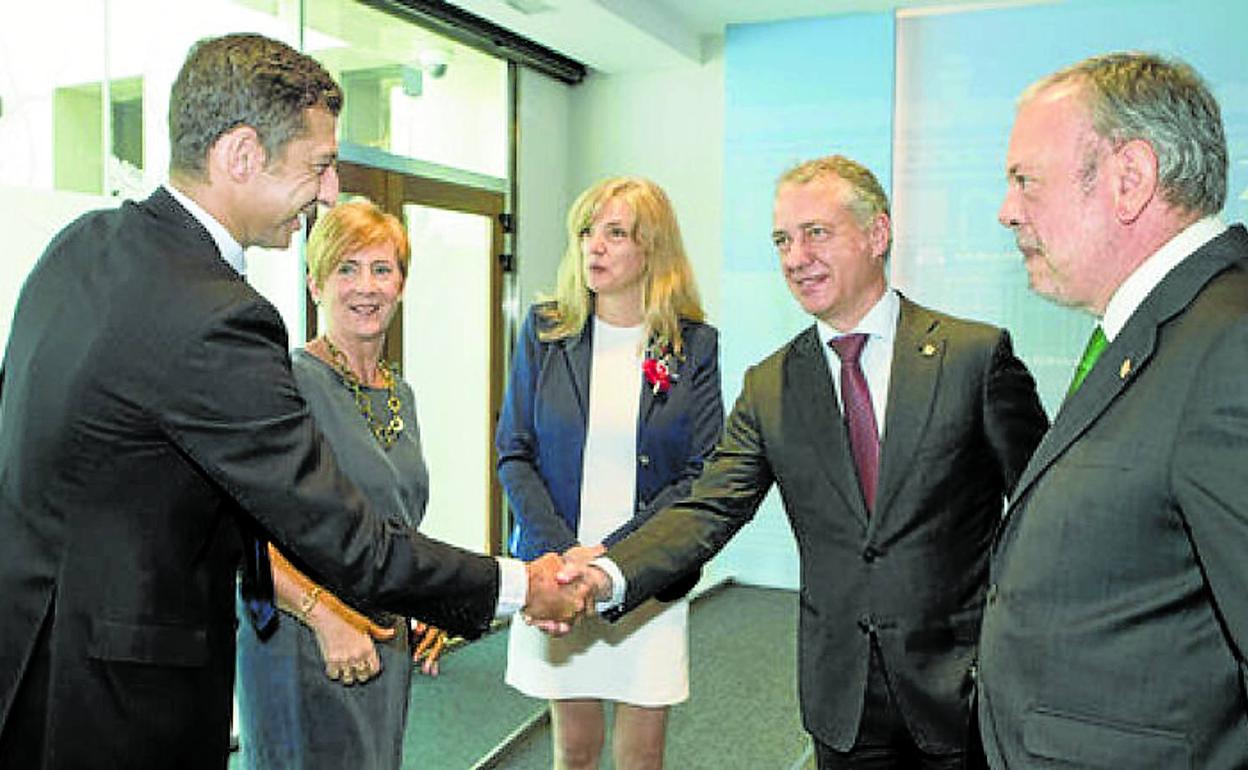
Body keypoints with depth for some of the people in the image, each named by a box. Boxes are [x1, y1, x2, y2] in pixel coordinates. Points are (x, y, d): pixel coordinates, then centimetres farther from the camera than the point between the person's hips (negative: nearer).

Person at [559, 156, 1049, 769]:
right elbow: (710, 509, -9)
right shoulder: (768, 387, 0)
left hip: (963, 680, -2)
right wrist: (609, 574, -25)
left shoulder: (977, 355, -8)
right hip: (841, 691, 3)